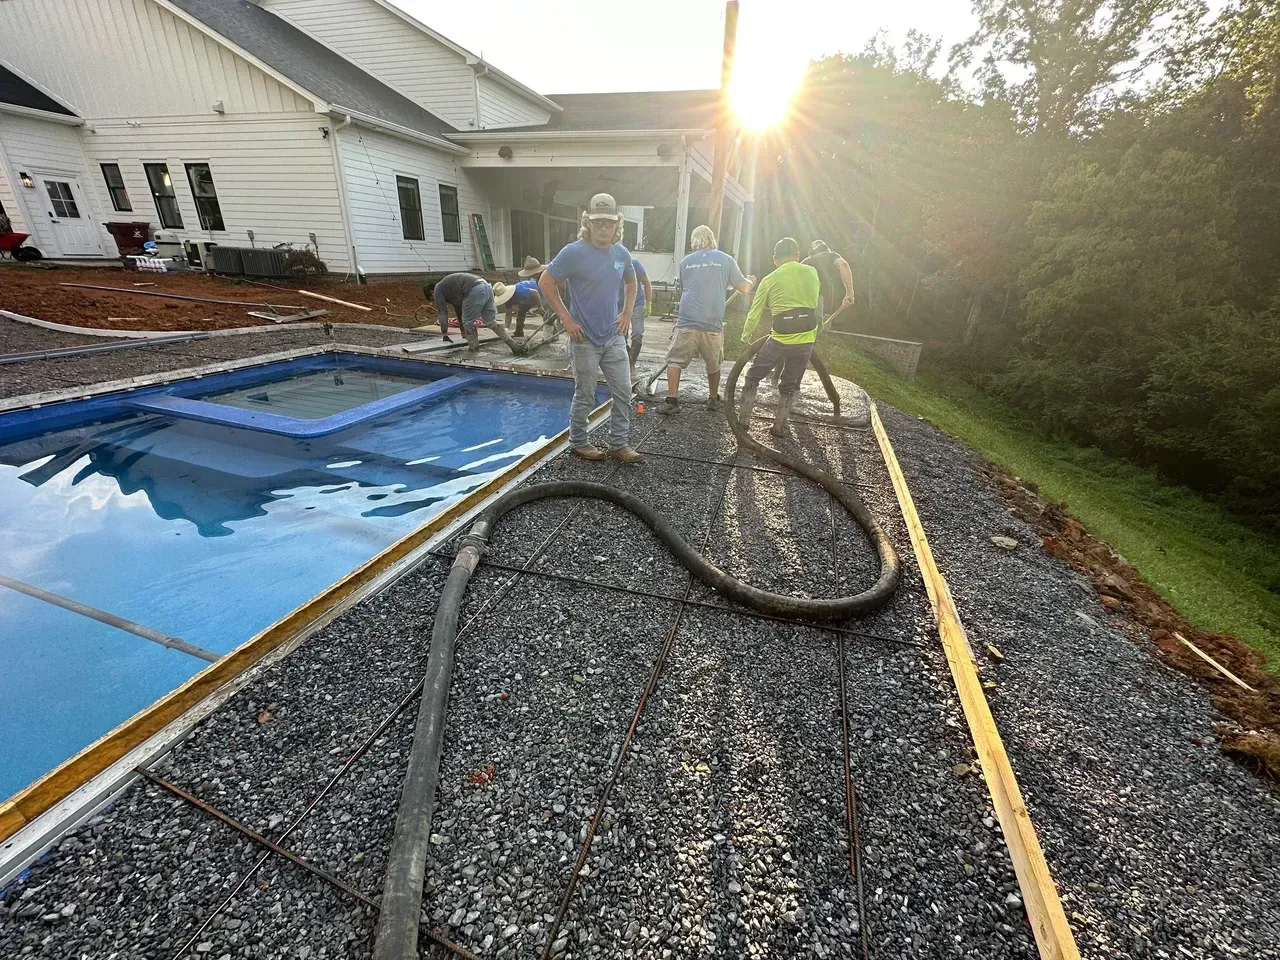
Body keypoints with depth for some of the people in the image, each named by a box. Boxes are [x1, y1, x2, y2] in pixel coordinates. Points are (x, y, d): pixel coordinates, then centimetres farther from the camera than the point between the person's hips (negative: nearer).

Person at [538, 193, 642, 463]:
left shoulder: (621, 253, 4)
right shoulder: (574, 253, -12)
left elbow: (631, 283, 22)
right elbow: (546, 283, -8)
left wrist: (626, 313, 10)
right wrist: (566, 319, -11)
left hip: (614, 337, 5)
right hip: (585, 339, -5)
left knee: (623, 392, 5)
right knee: (585, 396, 5)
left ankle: (619, 444, 17)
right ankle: (578, 442, 23)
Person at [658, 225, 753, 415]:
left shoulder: (685, 262, 10)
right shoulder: (726, 259, 6)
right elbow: (744, 288, 10)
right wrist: (750, 281, 34)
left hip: (686, 322, 0)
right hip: (713, 324, 1)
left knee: (675, 360, 3)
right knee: (713, 364, 15)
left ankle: (671, 400, -7)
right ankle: (714, 399, 28)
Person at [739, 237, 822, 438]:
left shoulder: (770, 280, 0)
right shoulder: (812, 272, 8)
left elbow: (754, 314, 3)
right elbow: (818, 303, 16)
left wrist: (745, 336, 17)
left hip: (779, 340, -3)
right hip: (806, 342, 3)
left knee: (753, 377, 17)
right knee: (790, 386, 19)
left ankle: (743, 419, 17)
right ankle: (779, 426, 21)